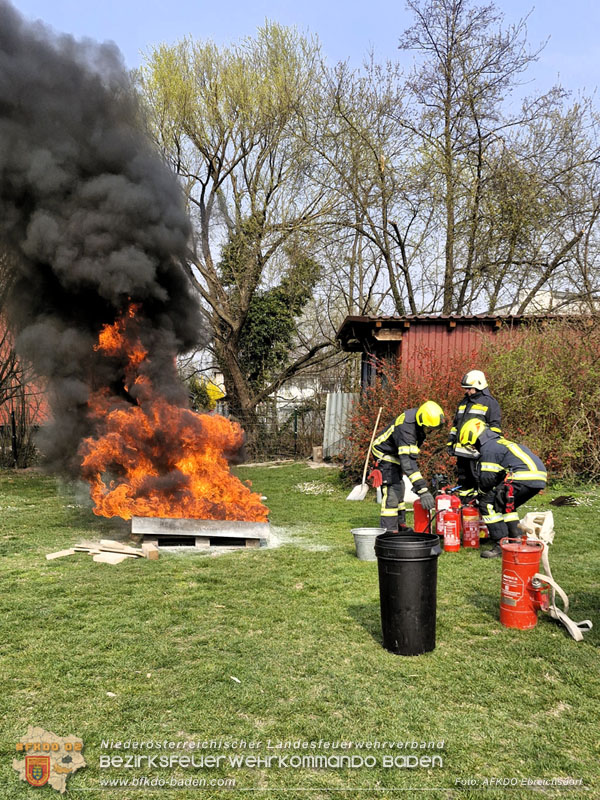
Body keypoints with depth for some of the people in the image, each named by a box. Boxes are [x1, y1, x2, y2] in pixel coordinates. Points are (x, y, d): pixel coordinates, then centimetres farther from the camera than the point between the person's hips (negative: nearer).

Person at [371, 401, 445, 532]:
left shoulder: (419, 415, -11)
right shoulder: (405, 429, -39)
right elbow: (408, 462, -45)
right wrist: (422, 490, -49)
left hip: (396, 453, 9)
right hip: (385, 454, -9)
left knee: (399, 489, 18)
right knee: (391, 492, -16)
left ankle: (400, 524, 31)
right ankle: (389, 531, -12)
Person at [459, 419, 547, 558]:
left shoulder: (488, 447, -2)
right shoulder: (499, 442, 29)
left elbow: (488, 477, -6)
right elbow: (498, 475, 31)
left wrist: (480, 494, 14)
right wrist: (481, 493, 29)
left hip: (525, 477, -10)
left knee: (488, 503, -4)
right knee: (505, 505, 27)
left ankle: (501, 545, -7)